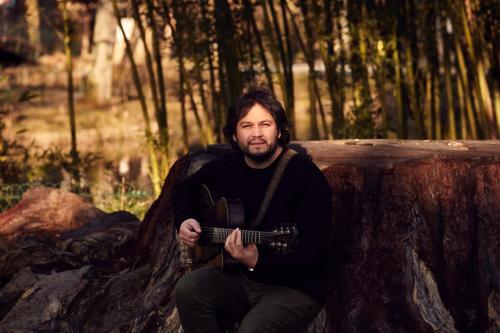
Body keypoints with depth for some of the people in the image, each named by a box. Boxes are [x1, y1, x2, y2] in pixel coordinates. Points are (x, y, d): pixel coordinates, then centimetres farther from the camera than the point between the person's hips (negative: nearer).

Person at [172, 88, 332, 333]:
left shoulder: (306, 175, -15)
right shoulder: (227, 166, 4)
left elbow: (313, 251, -21)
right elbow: (185, 190, 25)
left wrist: (258, 262, -36)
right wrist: (185, 221, 3)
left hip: (294, 288, -5)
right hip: (239, 278, 6)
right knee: (188, 289, -23)